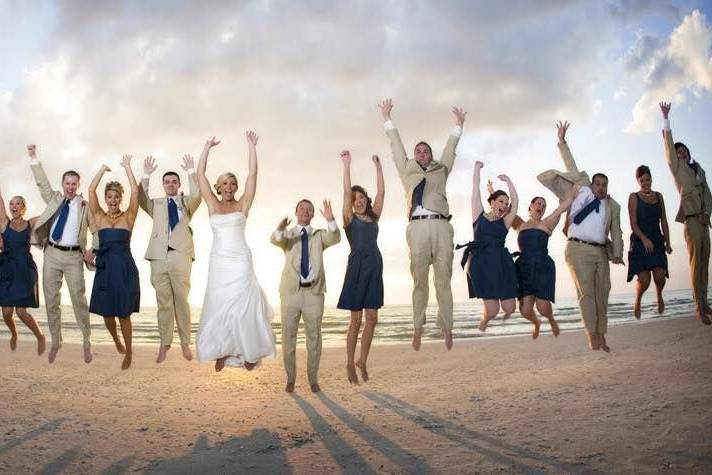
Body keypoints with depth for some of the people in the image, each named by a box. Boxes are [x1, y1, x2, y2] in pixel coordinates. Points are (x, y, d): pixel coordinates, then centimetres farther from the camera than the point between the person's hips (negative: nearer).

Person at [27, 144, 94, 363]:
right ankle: (55, 341, 15)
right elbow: (42, 183, 10)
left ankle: (86, 342, 7)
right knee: (51, 300, 5)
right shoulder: (54, 199, 13)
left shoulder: (85, 206, 4)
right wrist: (34, 158, 5)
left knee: (79, 299, -2)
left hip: (74, 256, -3)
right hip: (52, 254, 3)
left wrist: (92, 249, -7)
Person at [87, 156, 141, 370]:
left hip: (125, 268, -2)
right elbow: (91, 190, -2)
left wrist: (127, 167, -3)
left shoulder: (128, 216, 3)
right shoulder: (99, 216, 7)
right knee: (106, 312, 9)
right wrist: (103, 169, 3)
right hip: (105, 268, 2)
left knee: (123, 314, 1)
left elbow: (135, 192, -8)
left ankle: (128, 351, 18)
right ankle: (116, 340, 39)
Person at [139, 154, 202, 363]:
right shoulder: (156, 204, 19)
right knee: (163, 301, 3)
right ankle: (164, 343, 9)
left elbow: (197, 195, -5)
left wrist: (191, 172, -11)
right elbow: (141, 200, 0)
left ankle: (185, 343, 7)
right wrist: (146, 176, -8)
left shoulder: (186, 203, 15)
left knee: (181, 300, 0)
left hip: (180, 255, -1)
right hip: (159, 256, 1)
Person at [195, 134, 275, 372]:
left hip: (241, 262, -1)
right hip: (218, 261, 2)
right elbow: (200, 175, 5)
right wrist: (207, 148, 3)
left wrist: (252, 147, -4)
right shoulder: (213, 205, 8)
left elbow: (253, 175, -1)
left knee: (243, 306, 0)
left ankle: (249, 353, 9)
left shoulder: (242, 205, 5)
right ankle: (222, 352, 14)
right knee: (218, 307, 5)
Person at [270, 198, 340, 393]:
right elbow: (274, 240, -14)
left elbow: (334, 239, -10)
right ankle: (290, 378, 16)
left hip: (314, 291, 1)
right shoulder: (288, 234, 10)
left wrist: (330, 221, -28)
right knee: (288, 336, 4)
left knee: (314, 337, 5)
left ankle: (313, 379, 16)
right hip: (291, 290, 0)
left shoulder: (319, 235, 12)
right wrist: (280, 229, -37)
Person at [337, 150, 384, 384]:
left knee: (372, 319, 5)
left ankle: (362, 361, 18)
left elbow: (381, 192, 11)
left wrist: (378, 167, 12)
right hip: (357, 266, -5)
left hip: (375, 267, 5)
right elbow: (347, 191, -7)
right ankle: (350, 364, 11)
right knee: (356, 320, -1)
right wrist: (347, 164, -10)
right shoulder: (350, 219, 2)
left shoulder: (373, 218, 14)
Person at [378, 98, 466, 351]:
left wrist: (458, 125, 39)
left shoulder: (441, 170, 24)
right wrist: (387, 119, 31)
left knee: (444, 279, -3)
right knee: (419, 280, -3)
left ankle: (447, 327, -2)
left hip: (441, 226, 1)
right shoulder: (407, 171, 23)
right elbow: (396, 146, 27)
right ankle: (418, 328, 0)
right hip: (418, 226, -1)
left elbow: (450, 149, 33)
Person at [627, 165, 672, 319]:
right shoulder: (634, 197, -2)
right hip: (639, 242, -3)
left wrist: (667, 242, 4)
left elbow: (664, 221, 12)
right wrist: (644, 239, -25)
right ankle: (637, 301, 20)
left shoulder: (658, 196, 12)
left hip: (657, 242, 4)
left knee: (660, 276, -12)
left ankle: (659, 296, 23)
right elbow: (633, 224, -9)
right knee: (644, 280, -12)